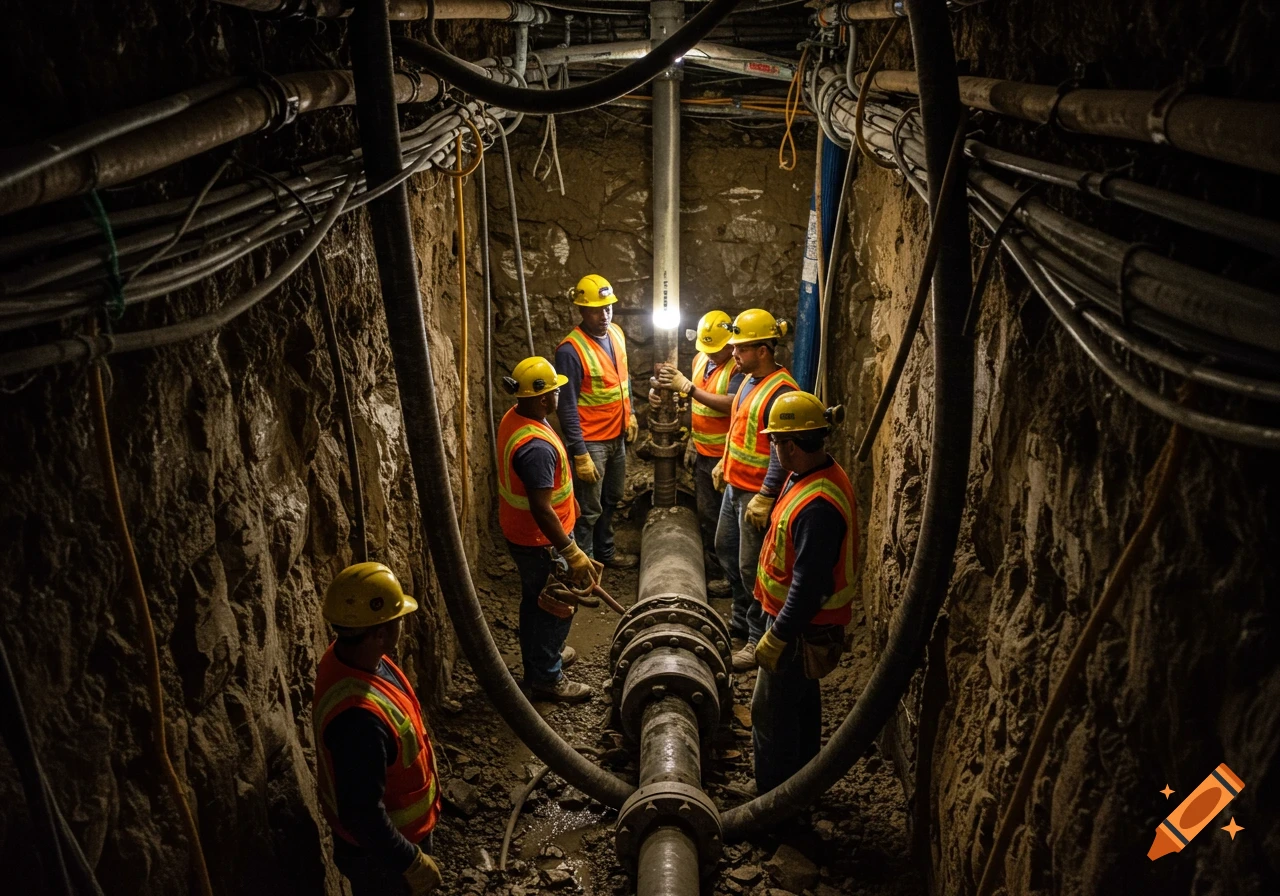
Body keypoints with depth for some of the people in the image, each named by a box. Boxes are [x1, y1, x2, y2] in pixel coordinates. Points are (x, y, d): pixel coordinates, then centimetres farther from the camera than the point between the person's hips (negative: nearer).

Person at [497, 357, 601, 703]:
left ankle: (539, 656, 45)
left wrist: (567, 499, 25)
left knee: (535, 599, 26)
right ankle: (546, 677, 25)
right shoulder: (536, 447, -34)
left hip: (520, 533, 9)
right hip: (540, 542, -9)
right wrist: (573, 554, -28)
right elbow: (541, 510, -33)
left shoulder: (514, 418, -3)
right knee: (558, 606, 9)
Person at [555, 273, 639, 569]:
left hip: (617, 436, 8)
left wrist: (630, 413, 16)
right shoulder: (571, 350, -23)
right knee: (589, 509, 3)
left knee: (611, 500, 22)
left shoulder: (616, 333, 1)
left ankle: (605, 551, 40)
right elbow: (567, 408, -22)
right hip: (591, 441, -8)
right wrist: (580, 454, -22)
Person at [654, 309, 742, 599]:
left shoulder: (739, 367, -18)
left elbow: (730, 404, -31)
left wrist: (687, 387, -30)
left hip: (725, 457, -8)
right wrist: (692, 441, 17)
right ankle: (713, 570, 30)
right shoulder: (700, 359, 7)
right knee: (706, 515, 17)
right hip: (702, 453, 8)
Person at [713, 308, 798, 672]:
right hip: (735, 485, 10)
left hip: (757, 493, -10)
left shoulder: (780, 391, -23)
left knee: (751, 567, -1)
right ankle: (741, 621, 40)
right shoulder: (751, 379, 7)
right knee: (725, 548, 22)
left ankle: (759, 640, 14)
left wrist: (765, 497, -26)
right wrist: (724, 464, 23)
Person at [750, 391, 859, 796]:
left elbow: (809, 585, -30)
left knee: (772, 712, 6)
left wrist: (778, 636, -21)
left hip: (801, 628, -10)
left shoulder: (817, 506, -33)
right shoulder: (818, 473, -1)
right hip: (802, 621, 10)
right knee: (801, 700, 24)